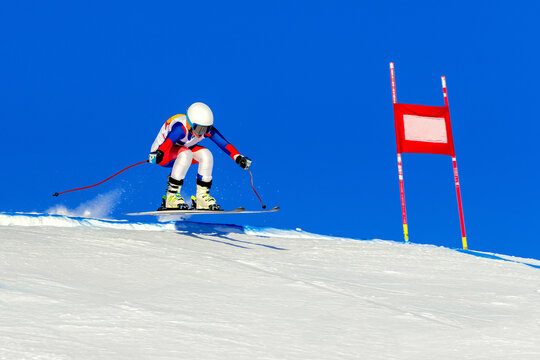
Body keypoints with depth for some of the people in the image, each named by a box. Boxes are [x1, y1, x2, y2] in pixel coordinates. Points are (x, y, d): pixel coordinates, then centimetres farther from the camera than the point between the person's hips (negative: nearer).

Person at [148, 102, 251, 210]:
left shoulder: (206, 129, -18)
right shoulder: (181, 127, -35)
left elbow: (224, 143, -24)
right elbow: (169, 140, -53)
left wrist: (238, 157, -36)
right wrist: (158, 153, -72)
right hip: (162, 152, -6)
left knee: (205, 154, -21)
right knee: (186, 154, -36)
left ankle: (202, 196, -12)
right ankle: (171, 195, -29)